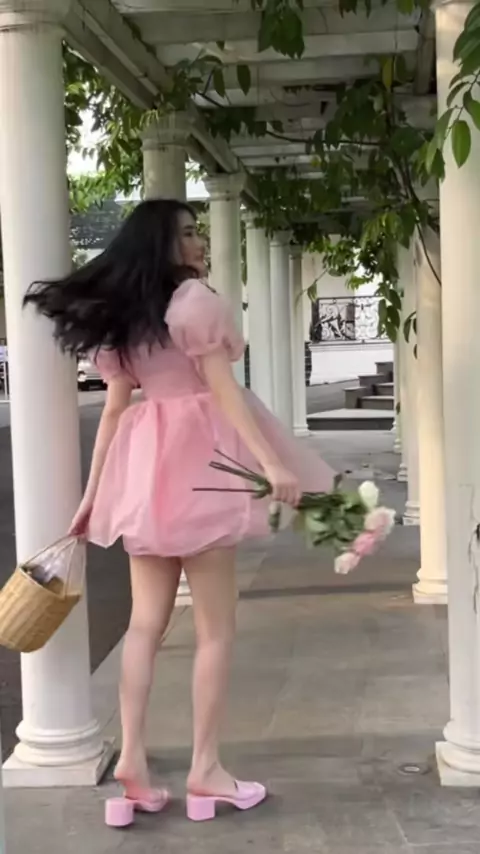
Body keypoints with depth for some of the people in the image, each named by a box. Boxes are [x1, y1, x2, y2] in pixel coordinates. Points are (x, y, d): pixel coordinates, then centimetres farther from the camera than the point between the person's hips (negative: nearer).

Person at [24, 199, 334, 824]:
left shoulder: (119, 315, 12)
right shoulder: (197, 298, -9)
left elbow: (115, 407, 10)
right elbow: (224, 389, -15)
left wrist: (92, 490, 11)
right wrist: (272, 463, -19)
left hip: (143, 467, 7)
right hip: (196, 461, -7)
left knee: (146, 621, 10)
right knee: (216, 628, 2)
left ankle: (132, 759, 9)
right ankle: (205, 770, 7)